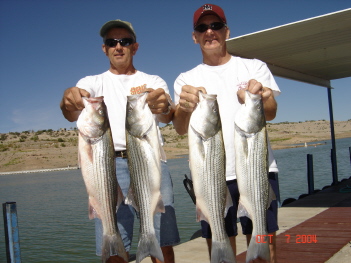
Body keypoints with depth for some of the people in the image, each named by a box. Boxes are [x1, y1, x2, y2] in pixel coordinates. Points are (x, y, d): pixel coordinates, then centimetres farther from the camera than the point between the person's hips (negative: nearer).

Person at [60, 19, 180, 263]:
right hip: (110, 164, 0)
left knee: (163, 242, -2)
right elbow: (73, 114, -7)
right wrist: (69, 100, -32)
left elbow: (168, 117, -6)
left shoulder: (154, 81, 15)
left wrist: (164, 107, -31)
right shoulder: (93, 82, 15)